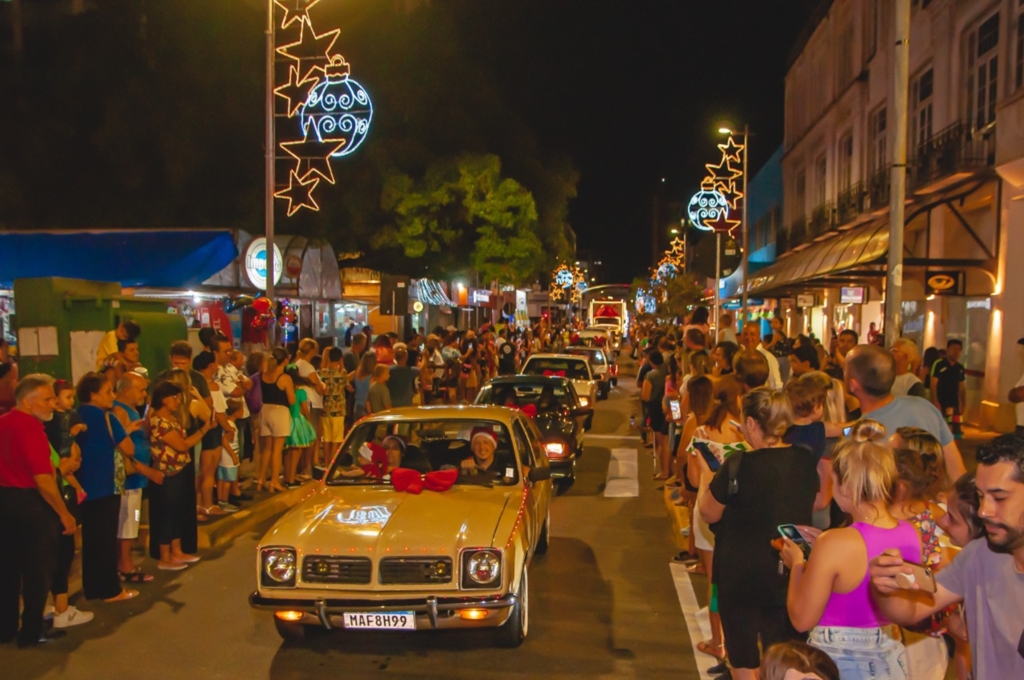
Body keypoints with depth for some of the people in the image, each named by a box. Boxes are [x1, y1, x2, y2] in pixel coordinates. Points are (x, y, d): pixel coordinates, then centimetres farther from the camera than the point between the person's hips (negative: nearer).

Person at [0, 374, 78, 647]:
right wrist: (64, 513, -14)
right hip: (30, 502, -8)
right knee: (38, 568, 4)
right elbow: (43, 479, -22)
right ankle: (31, 632, 11)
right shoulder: (30, 427, -20)